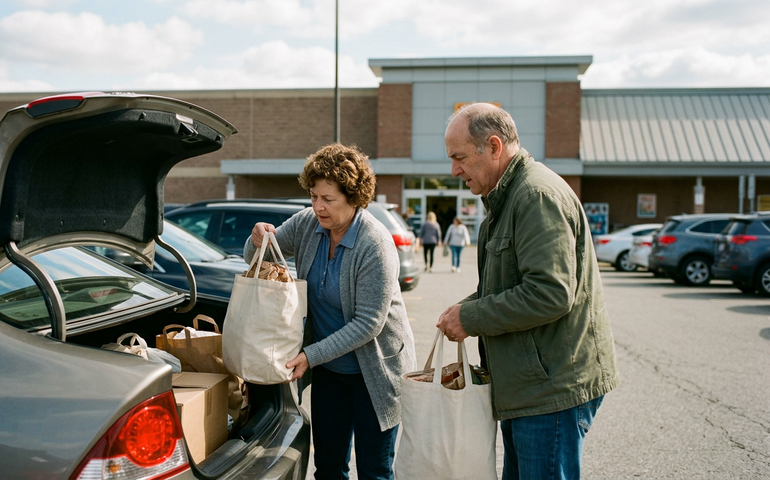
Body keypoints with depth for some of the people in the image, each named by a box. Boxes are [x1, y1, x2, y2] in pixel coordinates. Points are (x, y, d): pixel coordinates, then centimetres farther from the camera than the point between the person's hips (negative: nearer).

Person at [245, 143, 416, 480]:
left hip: (374, 371, -5)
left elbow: (368, 324, -24)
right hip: (328, 368, 6)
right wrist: (258, 241, -16)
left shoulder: (376, 245, -23)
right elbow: (255, 259, 8)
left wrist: (311, 355, -26)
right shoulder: (307, 224, -5)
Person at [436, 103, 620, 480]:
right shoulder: (507, 196, 16)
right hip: (528, 385, 10)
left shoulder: (538, 195, -17)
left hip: (553, 388, -10)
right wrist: (466, 307, 5)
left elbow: (550, 293, -26)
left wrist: (472, 318, -16)